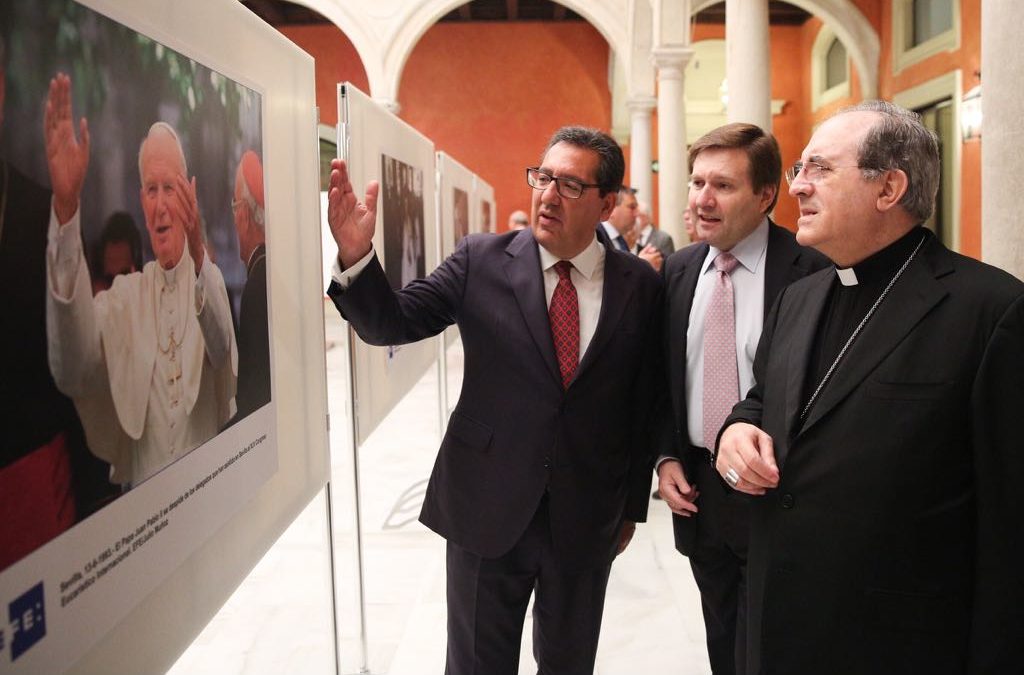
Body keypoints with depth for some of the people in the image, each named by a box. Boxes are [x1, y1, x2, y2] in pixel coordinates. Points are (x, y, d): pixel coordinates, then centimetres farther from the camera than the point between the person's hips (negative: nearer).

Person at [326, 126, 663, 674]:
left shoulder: (640, 285, -4)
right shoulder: (481, 260, -6)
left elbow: (643, 403, 2)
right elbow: (391, 325, -8)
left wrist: (632, 506, 9)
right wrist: (356, 256, -27)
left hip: (587, 519, 1)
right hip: (487, 508, 0)